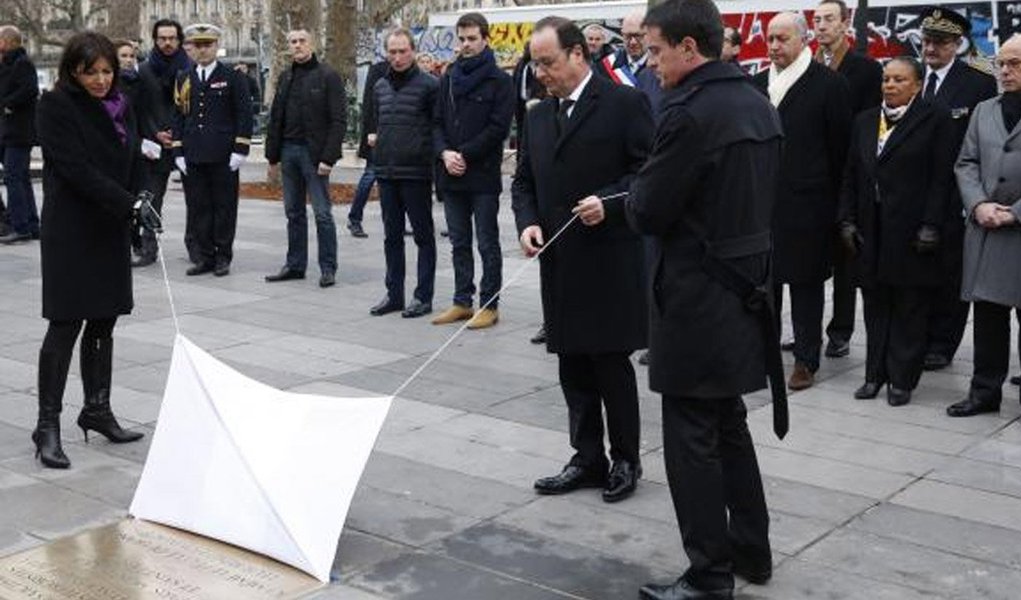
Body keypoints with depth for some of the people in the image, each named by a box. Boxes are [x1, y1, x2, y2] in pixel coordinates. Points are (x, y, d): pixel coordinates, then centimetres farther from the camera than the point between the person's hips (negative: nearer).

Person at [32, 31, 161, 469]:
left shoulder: (118, 104, 9)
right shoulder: (56, 106, -11)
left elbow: (134, 160, 15)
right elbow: (76, 169, -20)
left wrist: (141, 198, -3)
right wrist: (131, 204, -25)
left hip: (112, 228, 7)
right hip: (71, 229, -6)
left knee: (103, 322, 12)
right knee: (65, 324, -6)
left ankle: (97, 410, 23)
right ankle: (48, 425, 1)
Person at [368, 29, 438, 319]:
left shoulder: (428, 84, -8)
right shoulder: (380, 86, 13)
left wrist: (432, 153, -12)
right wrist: (374, 136, 8)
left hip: (416, 172, -6)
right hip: (386, 172, 7)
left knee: (423, 235, 3)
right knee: (391, 236, 12)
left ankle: (423, 296, 9)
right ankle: (394, 294, 21)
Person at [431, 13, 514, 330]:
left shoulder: (499, 81, -4)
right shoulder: (448, 80, 13)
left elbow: (498, 127, -11)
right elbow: (437, 122, 11)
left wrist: (464, 155, -14)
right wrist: (445, 152, -8)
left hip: (483, 175, -5)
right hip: (452, 175, 6)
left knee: (487, 244, 2)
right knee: (459, 243, 12)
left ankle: (489, 304, 8)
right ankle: (462, 301, 20)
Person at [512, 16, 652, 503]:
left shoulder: (625, 103, -6)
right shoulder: (538, 116, 14)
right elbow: (524, 182, 17)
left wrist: (608, 202, -21)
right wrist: (528, 222, -1)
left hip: (609, 260, -6)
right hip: (559, 262, 6)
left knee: (611, 363, 1)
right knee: (573, 368, 11)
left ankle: (625, 459, 17)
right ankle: (588, 459, 22)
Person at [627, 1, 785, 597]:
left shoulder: (690, 112, -19)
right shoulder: (760, 105, 8)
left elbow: (647, 212, -17)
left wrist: (638, 194, 3)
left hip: (697, 299, -9)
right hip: (746, 287, 9)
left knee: (693, 440, 2)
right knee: (728, 426, 21)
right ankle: (751, 549, 32)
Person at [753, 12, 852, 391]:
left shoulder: (829, 84, -4)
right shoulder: (757, 85, 11)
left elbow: (839, 147, -3)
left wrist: (831, 200, -3)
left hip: (805, 204, -5)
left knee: (806, 283, 4)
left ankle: (806, 360, 13)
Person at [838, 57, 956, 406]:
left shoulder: (935, 120, -2)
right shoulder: (865, 121, 13)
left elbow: (941, 178, -7)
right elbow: (851, 176, 13)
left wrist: (931, 227, -13)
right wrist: (847, 220, 5)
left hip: (911, 230, -5)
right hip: (871, 230, 5)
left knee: (909, 308, 2)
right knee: (875, 305, 9)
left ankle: (902, 379, 10)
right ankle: (876, 374, 18)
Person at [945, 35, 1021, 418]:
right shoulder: (984, 111, 15)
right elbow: (966, 164, 13)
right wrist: (979, 205, -4)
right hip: (985, 229, 5)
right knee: (988, 314, 9)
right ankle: (985, 391, 17)